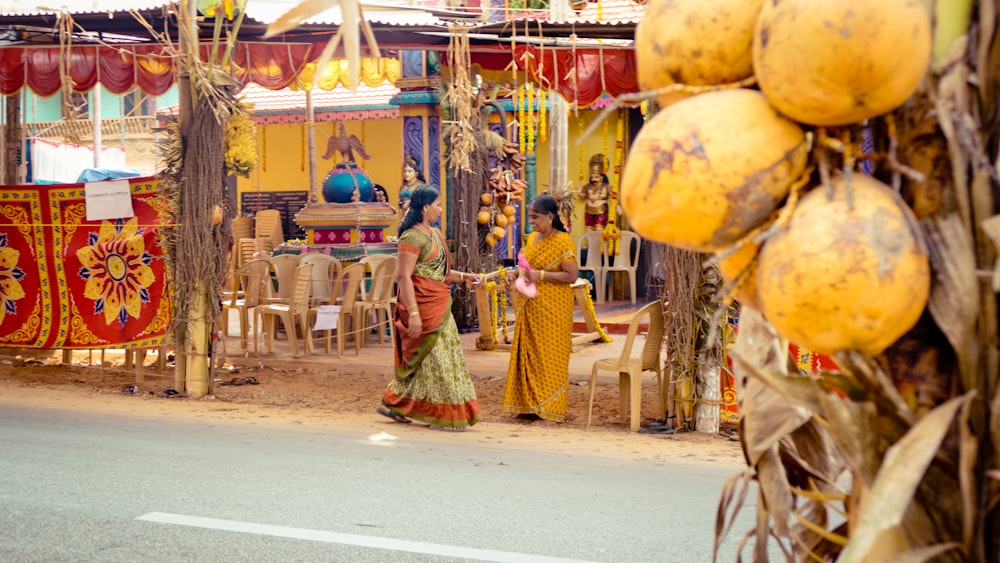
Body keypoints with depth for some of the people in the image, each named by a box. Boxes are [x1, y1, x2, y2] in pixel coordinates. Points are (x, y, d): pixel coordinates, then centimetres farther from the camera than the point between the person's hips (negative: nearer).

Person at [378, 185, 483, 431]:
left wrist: (464, 277, 10)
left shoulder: (435, 234, 15)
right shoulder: (412, 237, -14)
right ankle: (443, 416, 4)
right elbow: (404, 276, -19)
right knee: (433, 358, -3)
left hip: (439, 305, 9)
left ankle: (394, 405, 20)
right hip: (422, 305, -9)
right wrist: (413, 312, -24)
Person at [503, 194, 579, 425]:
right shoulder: (532, 238, 12)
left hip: (551, 309, -8)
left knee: (549, 356, -4)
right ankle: (530, 405, 17)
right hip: (529, 308, 8)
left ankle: (551, 410, 2)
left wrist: (541, 275, -23)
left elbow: (571, 276, -15)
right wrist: (516, 273, 4)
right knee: (527, 354, 8)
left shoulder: (562, 241, -11)